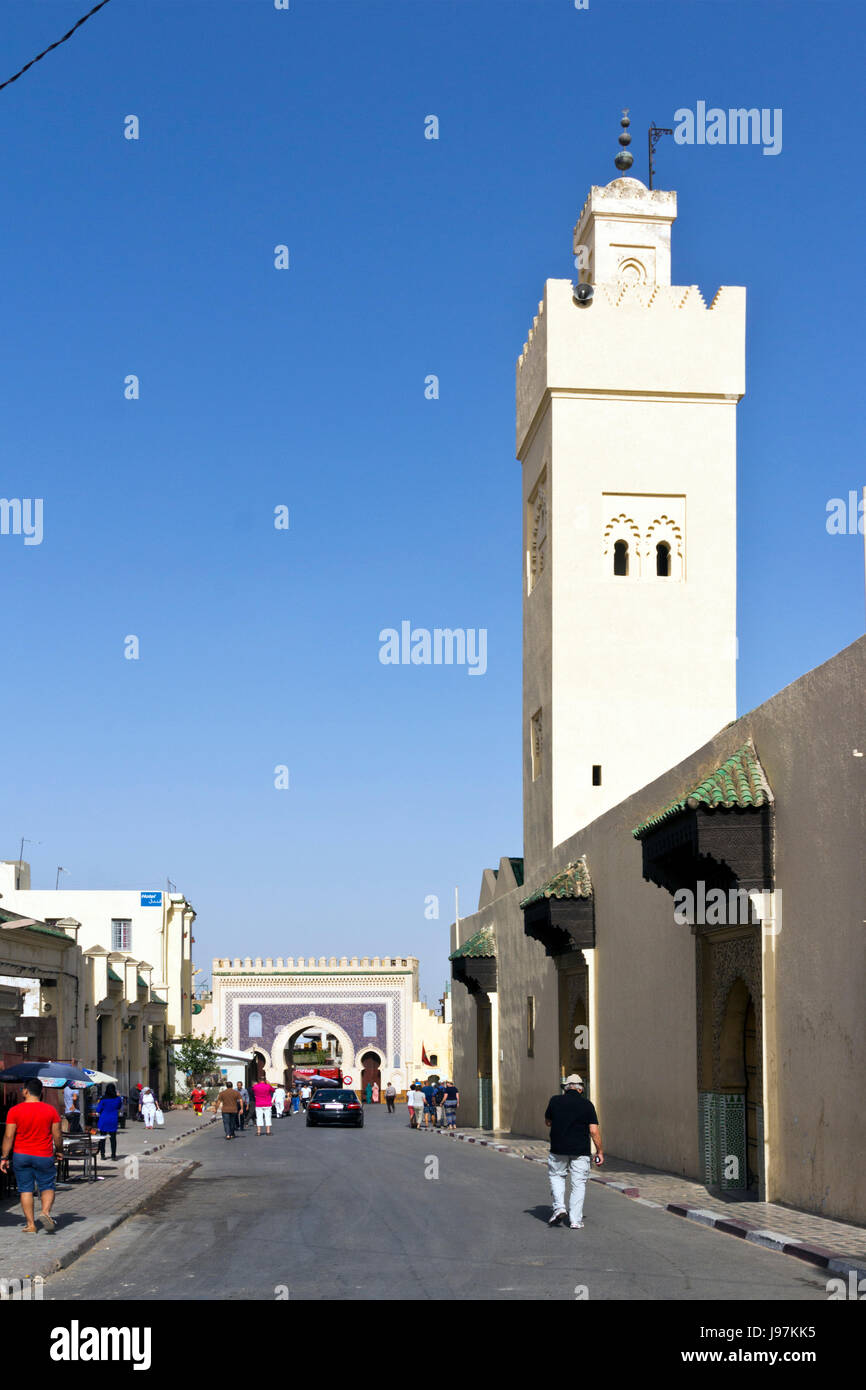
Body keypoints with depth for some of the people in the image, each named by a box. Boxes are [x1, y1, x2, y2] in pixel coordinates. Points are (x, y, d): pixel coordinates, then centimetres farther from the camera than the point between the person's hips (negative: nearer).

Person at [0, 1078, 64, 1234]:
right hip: (44, 1156, 0)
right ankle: (45, 1212, -14)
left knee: (25, 1189, 7)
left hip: (21, 1156, 0)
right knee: (47, 1187, 11)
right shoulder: (50, 1110, -3)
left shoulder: (15, 1111, -6)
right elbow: (57, 1135, -1)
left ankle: (30, 1225, 6)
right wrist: (59, 1151, 15)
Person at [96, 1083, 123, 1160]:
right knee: (113, 1138, 5)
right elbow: (119, 1107, 14)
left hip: (103, 1120, -2)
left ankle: (102, 1154, 10)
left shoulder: (103, 1099, -12)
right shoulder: (117, 1099, -5)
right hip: (113, 1121, 2)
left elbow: (98, 1110, -6)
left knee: (102, 1138, 10)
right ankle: (113, 1155, 2)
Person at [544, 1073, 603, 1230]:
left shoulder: (555, 1101, 1)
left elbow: (547, 1122, 15)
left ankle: (559, 1207, 2)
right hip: (581, 1151, -1)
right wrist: (599, 1151, 1)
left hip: (558, 1149, 1)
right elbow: (594, 1131, -7)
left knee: (556, 1176, 21)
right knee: (579, 1183, 6)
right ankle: (575, 1220, 3)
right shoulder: (587, 1104, -3)